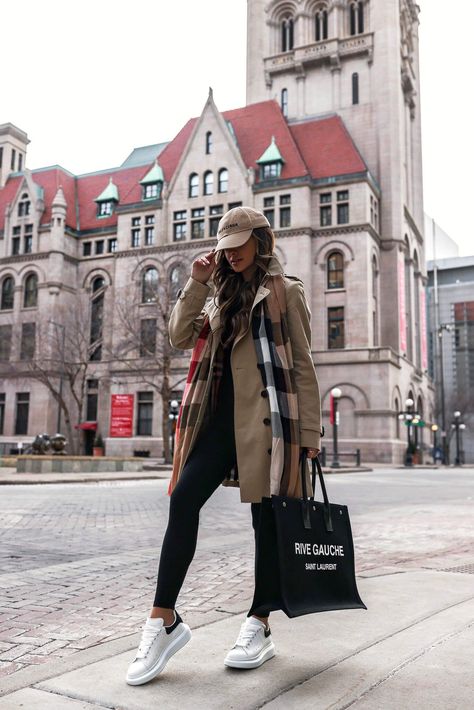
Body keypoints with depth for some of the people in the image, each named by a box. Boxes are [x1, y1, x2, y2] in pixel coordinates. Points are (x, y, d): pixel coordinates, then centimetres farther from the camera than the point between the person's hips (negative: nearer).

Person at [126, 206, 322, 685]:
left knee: (266, 519, 2)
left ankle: (259, 627, 16)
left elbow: (302, 364, -1)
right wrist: (196, 284, 2)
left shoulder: (285, 291, 3)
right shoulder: (224, 297, 20)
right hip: (222, 416, 5)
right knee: (183, 501, -7)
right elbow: (180, 337, 10)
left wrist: (309, 432, -6)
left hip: (268, 418, -5)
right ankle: (163, 620, 1)